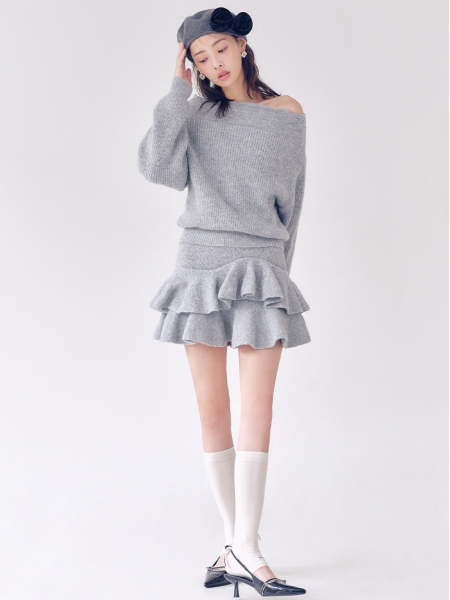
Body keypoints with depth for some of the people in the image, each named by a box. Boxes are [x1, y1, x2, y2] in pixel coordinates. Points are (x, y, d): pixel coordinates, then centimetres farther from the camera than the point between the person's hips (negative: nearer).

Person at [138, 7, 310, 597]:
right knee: (212, 411, 0)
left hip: (261, 267, -1)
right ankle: (237, 541, 8)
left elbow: (291, 199, 15)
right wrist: (178, 90, -4)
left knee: (257, 410, -9)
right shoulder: (197, 113, 9)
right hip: (201, 263, 1)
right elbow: (158, 167, -9)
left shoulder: (287, 113, 9)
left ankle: (244, 548, -9)